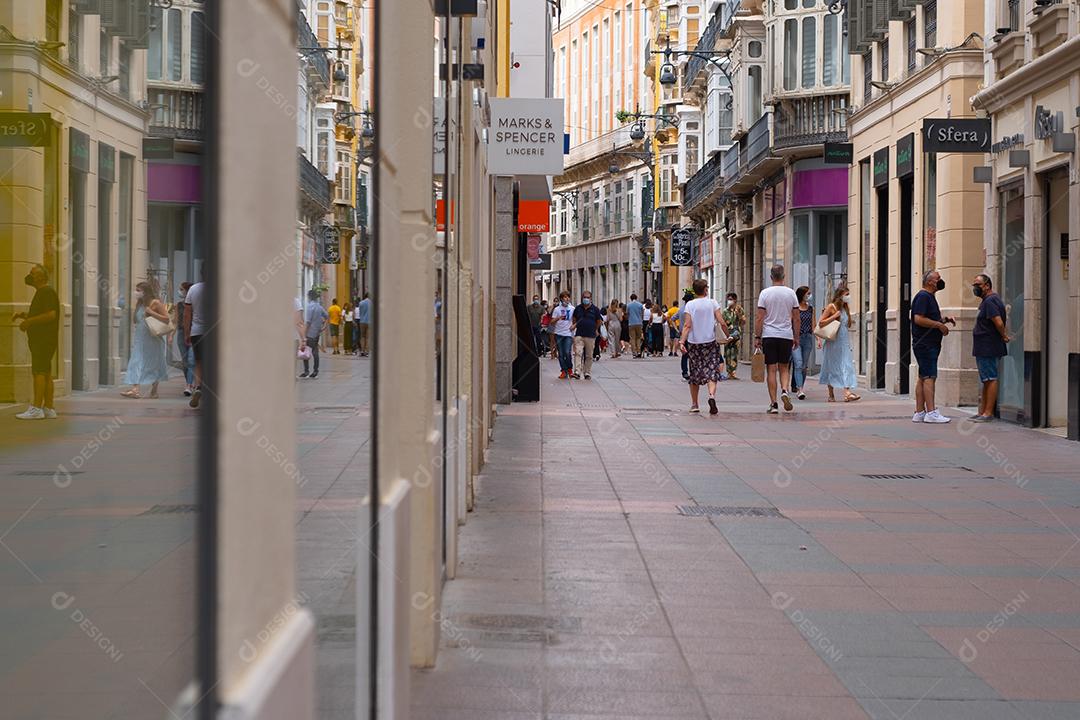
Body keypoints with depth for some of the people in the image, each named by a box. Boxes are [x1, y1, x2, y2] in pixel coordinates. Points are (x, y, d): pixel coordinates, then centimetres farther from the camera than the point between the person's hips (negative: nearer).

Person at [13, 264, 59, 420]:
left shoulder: (47, 292, -11)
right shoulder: (41, 293, 22)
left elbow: (51, 314, -22)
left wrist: (29, 321, -17)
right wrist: (23, 315, 13)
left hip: (44, 340, -10)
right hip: (39, 339, 10)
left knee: (39, 372, -14)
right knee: (46, 373, 8)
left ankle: (36, 408, -18)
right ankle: (49, 408, 8)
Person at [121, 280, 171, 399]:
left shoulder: (156, 303, -8)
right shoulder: (139, 304, 13)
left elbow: (166, 319, -13)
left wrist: (151, 313, -19)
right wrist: (133, 340, 13)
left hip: (152, 339, -6)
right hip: (139, 340, 6)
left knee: (154, 366, 4)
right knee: (137, 363, -5)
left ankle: (154, 391, 12)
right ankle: (136, 389, -10)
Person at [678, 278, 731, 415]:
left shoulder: (690, 305, -1)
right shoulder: (712, 303, -1)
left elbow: (687, 325, -11)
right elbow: (722, 323, -5)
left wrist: (682, 341, -14)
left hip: (693, 343, 1)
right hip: (710, 342, -1)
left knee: (694, 373, 11)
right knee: (711, 372, 0)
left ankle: (694, 404, 17)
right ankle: (712, 395, -26)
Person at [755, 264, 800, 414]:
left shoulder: (765, 293, -4)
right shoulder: (791, 293, 2)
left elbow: (760, 318, -6)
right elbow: (796, 318, 5)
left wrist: (757, 337, 0)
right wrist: (796, 337, 15)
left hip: (769, 336, -2)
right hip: (786, 336, 2)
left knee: (771, 369, 2)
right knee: (784, 368, 14)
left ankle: (773, 404, 0)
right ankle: (784, 391, -13)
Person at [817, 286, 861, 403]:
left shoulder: (846, 308, 12)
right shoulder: (831, 307, -8)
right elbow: (820, 323, -14)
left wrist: (850, 322, 3)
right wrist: (835, 316, -18)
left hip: (845, 342, 6)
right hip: (834, 342, -6)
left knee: (846, 366, -4)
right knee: (832, 367, 1)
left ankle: (847, 392, -10)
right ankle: (831, 395, 6)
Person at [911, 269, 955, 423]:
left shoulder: (929, 297, 20)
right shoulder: (923, 296, -12)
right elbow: (918, 319, -22)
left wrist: (945, 320, 13)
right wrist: (939, 325, -17)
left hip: (930, 344, 11)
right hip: (925, 344, -11)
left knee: (923, 378, 9)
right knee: (929, 377, -12)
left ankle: (919, 412, 11)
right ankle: (931, 413, -14)